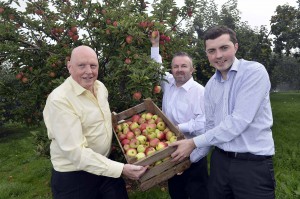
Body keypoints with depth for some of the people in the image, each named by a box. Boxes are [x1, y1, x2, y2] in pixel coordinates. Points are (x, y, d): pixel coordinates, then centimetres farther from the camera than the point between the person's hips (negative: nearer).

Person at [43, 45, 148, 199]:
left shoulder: (100, 87, -1)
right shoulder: (59, 100, -23)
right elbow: (75, 152, -29)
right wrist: (120, 169, -29)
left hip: (105, 166, 7)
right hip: (74, 176, -6)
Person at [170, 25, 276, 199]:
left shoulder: (255, 72, -14)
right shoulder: (210, 85, 6)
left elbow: (239, 121, -22)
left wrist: (194, 143, -16)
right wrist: (190, 156, 7)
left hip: (254, 164, -5)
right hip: (220, 160, 6)